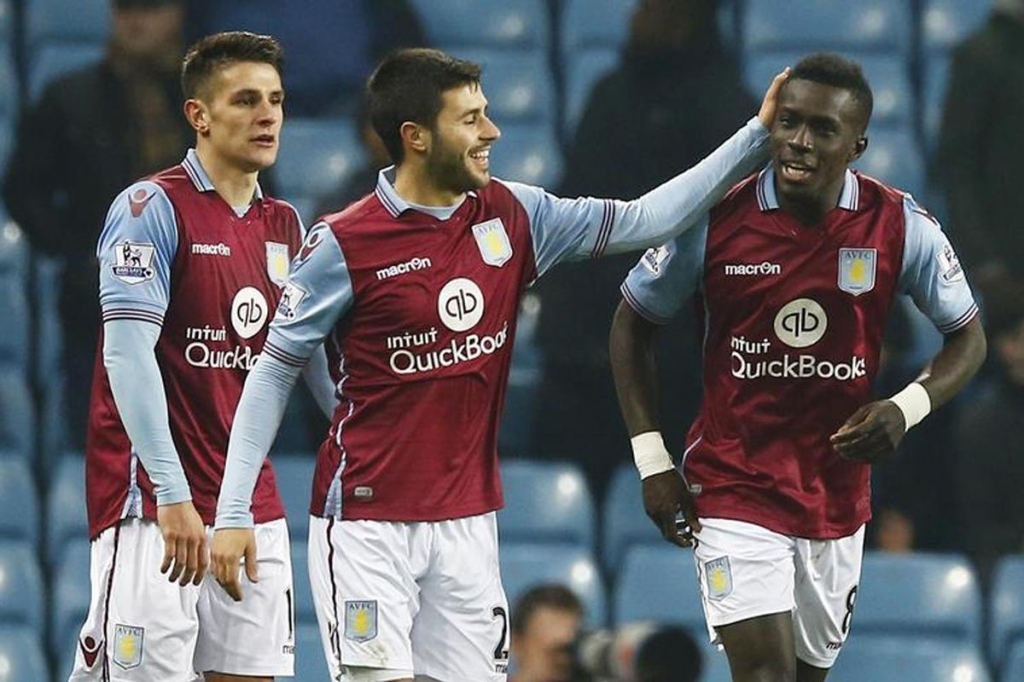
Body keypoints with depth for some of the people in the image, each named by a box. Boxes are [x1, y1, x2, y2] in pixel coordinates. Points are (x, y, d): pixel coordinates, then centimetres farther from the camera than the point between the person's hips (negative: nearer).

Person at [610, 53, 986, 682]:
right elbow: (633, 323, 3)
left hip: (838, 499, 3)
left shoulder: (902, 228, -8)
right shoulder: (715, 219, -11)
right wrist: (652, 461, -4)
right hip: (733, 485, -3)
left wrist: (906, 409, -15)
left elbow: (967, 337, 5)